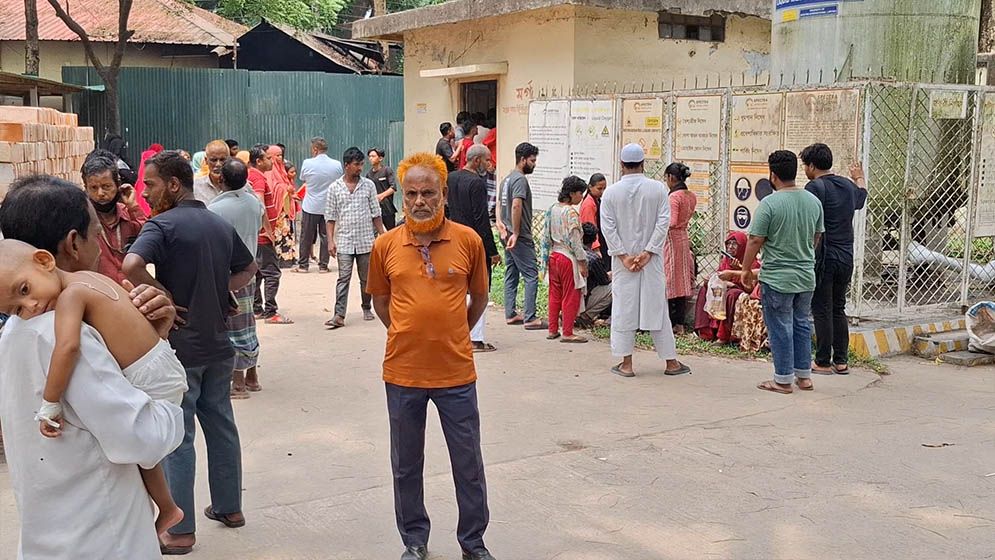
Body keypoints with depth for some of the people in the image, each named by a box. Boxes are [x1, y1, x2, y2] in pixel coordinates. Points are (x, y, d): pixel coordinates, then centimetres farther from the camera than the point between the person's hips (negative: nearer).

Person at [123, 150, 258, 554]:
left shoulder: (163, 224, -15)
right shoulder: (221, 225, 8)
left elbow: (131, 267, -32)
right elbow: (247, 269, 22)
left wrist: (166, 297, -18)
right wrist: (217, 292, 11)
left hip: (179, 345, -7)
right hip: (218, 343, 7)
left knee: (177, 437, 1)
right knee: (221, 424, 18)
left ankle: (180, 531, 8)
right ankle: (229, 507, 29)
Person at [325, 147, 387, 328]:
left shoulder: (368, 185, 4)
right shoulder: (334, 188, 2)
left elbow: (376, 213, 8)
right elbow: (330, 217, 3)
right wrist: (330, 241, -4)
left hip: (366, 240, 1)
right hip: (344, 241, -1)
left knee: (366, 278, 10)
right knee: (343, 278, -8)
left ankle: (367, 308, 27)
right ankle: (339, 315, -12)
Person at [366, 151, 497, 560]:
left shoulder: (468, 240, -5)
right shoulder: (386, 245, -2)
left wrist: (453, 335, 8)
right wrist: (408, 336, 7)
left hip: (456, 373, -1)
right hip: (403, 373, 1)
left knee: (468, 464, 10)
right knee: (406, 465, 14)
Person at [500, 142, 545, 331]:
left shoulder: (507, 179, 17)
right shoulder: (520, 179, -14)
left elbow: (501, 205, 20)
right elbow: (516, 206, -23)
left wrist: (502, 226, 10)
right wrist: (515, 233, -22)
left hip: (509, 236, 10)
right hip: (520, 237, -10)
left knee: (511, 275, 13)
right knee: (531, 276, -7)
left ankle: (510, 314, 17)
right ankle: (530, 318, -8)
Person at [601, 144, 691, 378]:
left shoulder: (611, 192, -3)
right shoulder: (658, 188, -3)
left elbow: (608, 227, -7)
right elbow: (663, 222, -8)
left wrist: (623, 256, -7)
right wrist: (648, 252, -9)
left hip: (623, 258, 0)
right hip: (651, 259, 1)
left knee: (624, 308, 6)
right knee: (656, 307, 7)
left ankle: (626, 363, 7)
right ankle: (671, 361, 13)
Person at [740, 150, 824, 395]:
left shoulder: (769, 203, -16)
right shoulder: (813, 201, 3)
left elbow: (755, 240, -14)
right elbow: (817, 237, 14)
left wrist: (746, 269, -1)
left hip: (777, 278, -6)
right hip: (806, 276, 6)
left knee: (780, 328, 3)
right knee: (802, 324, 17)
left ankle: (783, 380, 10)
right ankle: (804, 376, 24)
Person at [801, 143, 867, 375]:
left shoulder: (815, 187, -12)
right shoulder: (848, 186, 11)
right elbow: (861, 196, 35)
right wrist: (860, 178, 55)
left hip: (824, 258, -7)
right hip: (846, 258, 7)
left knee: (822, 311, 0)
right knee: (838, 309, 15)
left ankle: (823, 363, 4)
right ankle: (841, 361, 17)